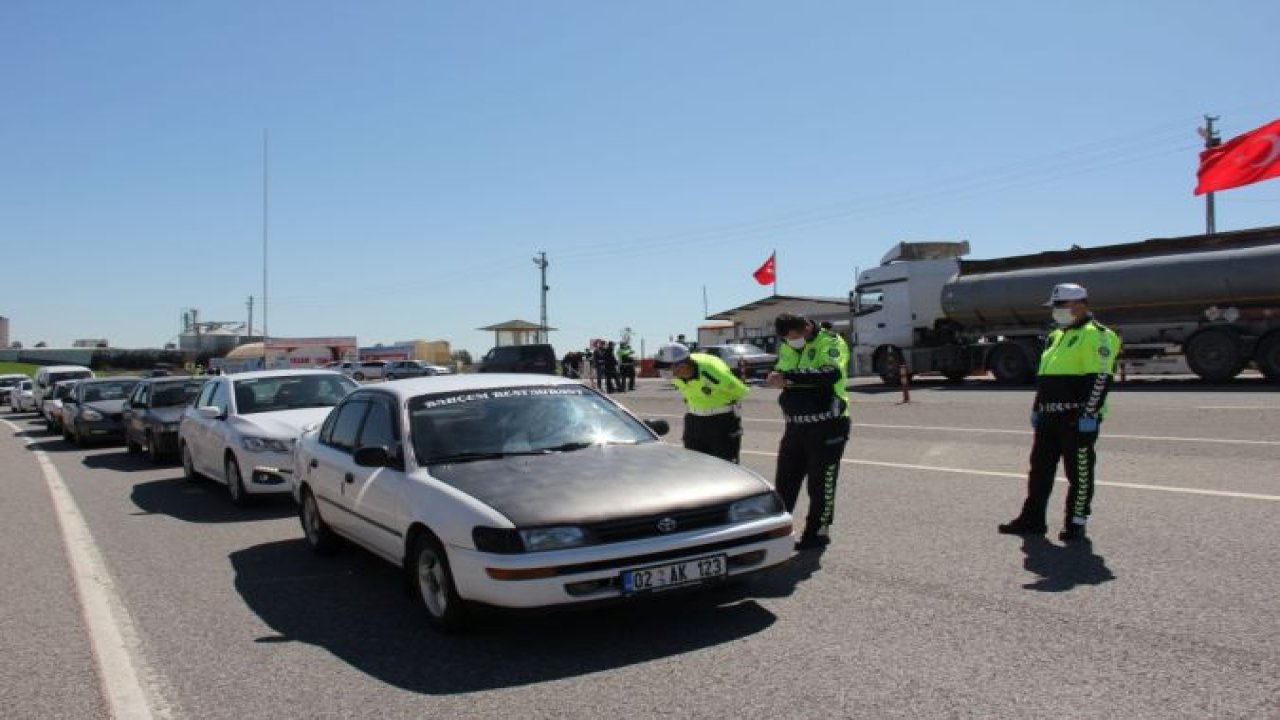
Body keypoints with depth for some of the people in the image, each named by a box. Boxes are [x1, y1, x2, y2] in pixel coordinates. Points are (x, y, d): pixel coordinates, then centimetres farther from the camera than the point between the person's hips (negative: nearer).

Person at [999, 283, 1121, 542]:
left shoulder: (1095, 335, -9)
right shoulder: (1056, 337, 20)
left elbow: (1100, 379, -17)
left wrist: (1090, 414, -21)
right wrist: (1037, 408, 21)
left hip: (1077, 418, -9)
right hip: (1049, 417, 9)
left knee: (1079, 472, 1)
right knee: (1040, 467, 11)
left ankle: (1076, 523, 11)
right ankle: (1032, 519, 18)